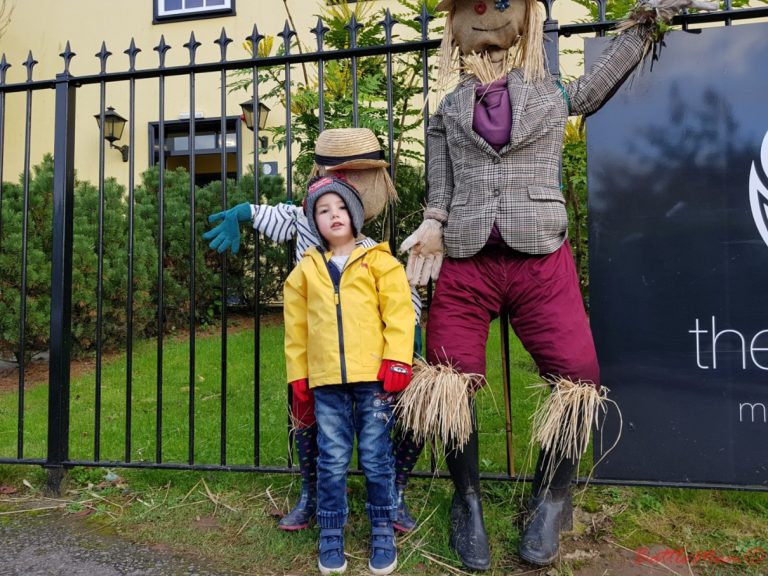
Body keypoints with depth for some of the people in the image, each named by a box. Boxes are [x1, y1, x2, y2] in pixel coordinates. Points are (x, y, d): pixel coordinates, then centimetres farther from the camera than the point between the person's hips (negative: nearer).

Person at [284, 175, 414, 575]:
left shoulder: (378, 260, 2)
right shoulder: (306, 269, 11)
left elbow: (399, 312, -3)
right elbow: (296, 325, 13)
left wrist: (396, 361, -10)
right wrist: (298, 373, 11)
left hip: (373, 377, -2)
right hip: (327, 381, 3)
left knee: (376, 458, 7)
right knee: (332, 461, 8)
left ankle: (383, 532, 25)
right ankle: (331, 536, 25)